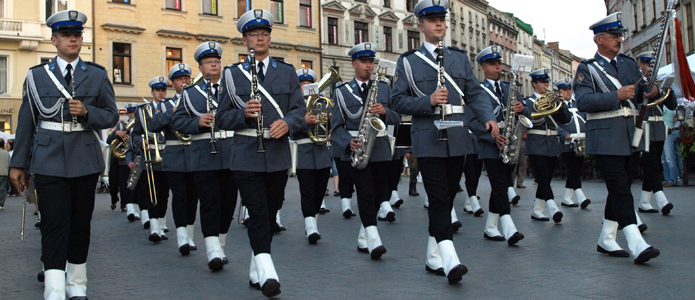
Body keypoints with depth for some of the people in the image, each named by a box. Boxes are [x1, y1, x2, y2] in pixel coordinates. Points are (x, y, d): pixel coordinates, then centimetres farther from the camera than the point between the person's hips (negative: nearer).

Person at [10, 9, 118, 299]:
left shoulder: (98, 75, 9)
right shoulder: (36, 76, 9)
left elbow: (112, 116, 8)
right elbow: (26, 122, 10)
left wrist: (86, 111, -13)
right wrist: (18, 164, 8)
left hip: (86, 161, 1)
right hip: (49, 162, -1)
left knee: (81, 224, 8)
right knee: (54, 226, -7)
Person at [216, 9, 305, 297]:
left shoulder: (287, 71, 13)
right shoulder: (232, 74, 8)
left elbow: (300, 109, 6)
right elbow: (222, 118, 5)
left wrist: (287, 123, -16)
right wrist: (243, 114, -15)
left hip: (278, 154, 3)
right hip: (247, 154, -2)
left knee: (270, 213, 9)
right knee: (257, 213, -10)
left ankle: (256, 270, 22)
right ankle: (267, 272, -13)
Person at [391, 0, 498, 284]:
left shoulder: (460, 57, 14)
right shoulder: (408, 61, 3)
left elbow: (475, 93, 11)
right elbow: (398, 101, 0)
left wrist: (488, 118, -7)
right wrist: (428, 102, -16)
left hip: (457, 138, 4)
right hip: (428, 140, -4)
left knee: (446, 199, 9)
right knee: (439, 199, -11)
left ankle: (433, 258, 19)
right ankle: (450, 259, -17)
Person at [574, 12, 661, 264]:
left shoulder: (630, 64, 16)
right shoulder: (587, 68, -2)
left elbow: (642, 92, 16)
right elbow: (583, 101, -14)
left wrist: (651, 91, -7)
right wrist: (616, 96, -21)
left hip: (629, 136, 7)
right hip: (605, 137, -7)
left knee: (618, 190, 10)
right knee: (620, 190, -12)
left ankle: (606, 240, 19)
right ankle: (636, 245, -17)